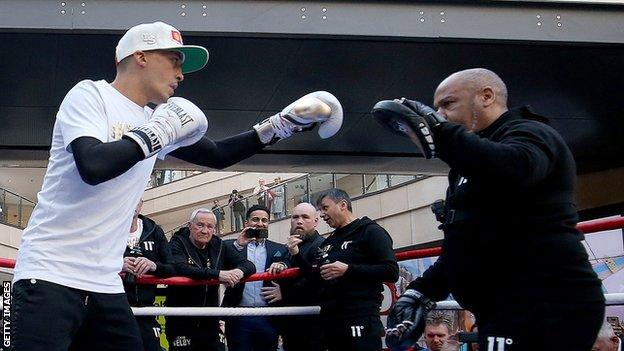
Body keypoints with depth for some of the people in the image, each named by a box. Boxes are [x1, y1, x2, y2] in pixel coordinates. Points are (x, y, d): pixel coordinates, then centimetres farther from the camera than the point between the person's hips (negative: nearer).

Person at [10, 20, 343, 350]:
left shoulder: (153, 120, 14)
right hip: (50, 276, -7)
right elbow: (92, 167, -23)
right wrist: (158, 133, -12)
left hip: (105, 285, 7)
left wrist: (287, 121, 18)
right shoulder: (89, 95, -6)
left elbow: (218, 155, 24)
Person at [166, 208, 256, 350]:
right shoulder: (178, 244, -4)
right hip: (181, 321, -4)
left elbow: (249, 265, 6)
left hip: (211, 322, 4)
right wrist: (217, 274, -33)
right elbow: (180, 268, -25)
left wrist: (240, 271, -19)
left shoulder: (220, 246, 10)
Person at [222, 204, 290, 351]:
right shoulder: (231, 246, 9)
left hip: (268, 318, 2)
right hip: (239, 317, -1)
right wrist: (238, 245, -14)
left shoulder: (279, 250, 14)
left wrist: (282, 266, -17)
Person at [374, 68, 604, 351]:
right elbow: (468, 247, 27)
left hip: (540, 308, -10)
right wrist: (421, 291, 16)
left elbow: (511, 170, -31)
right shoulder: (478, 163, 25)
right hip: (518, 307, 10)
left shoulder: (527, 133, -6)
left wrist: (434, 130, -27)